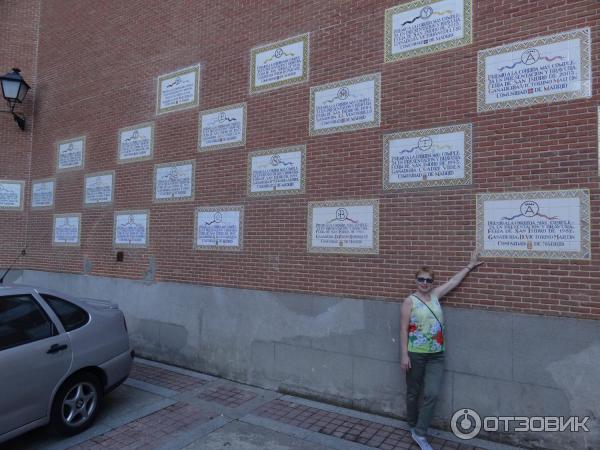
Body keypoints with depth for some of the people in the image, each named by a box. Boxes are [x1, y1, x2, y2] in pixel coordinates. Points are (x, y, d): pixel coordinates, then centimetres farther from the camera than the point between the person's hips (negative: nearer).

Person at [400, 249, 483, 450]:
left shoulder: (435, 295, 5)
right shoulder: (410, 301, -9)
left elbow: (454, 281, 12)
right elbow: (404, 329, -10)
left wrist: (470, 266, 13)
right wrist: (404, 354, -13)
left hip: (436, 355, 4)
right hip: (415, 355, -4)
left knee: (432, 394, -3)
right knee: (413, 393, 11)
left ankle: (419, 434, 9)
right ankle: (413, 427, 33)